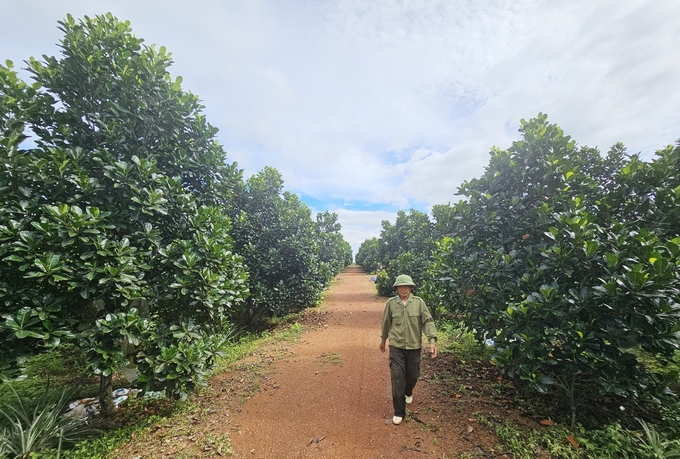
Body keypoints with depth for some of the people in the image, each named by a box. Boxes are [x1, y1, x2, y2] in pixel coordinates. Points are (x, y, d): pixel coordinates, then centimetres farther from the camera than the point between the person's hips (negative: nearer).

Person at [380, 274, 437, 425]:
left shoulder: (419, 302, -9)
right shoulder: (391, 303, -7)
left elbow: (428, 321, -9)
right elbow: (386, 323, 6)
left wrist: (432, 340, -21)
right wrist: (383, 340, 15)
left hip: (414, 346, 1)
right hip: (396, 346, -1)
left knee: (413, 375, 17)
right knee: (397, 378, -1)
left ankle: (408, 393, 52)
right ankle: (399, 412, 17)